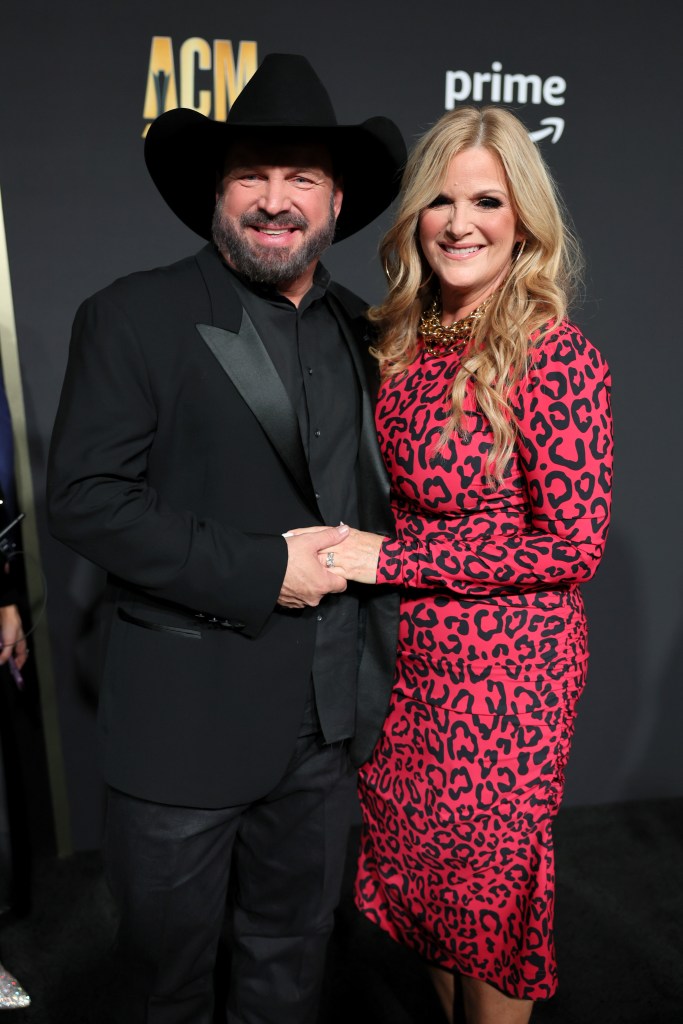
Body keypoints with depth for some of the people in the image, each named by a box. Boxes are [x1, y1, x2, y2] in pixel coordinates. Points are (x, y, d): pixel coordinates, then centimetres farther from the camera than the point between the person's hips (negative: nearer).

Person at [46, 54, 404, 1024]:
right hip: (187, 713, -4)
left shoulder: (363, 329, 6)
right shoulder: (133, 317, -9)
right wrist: (259, 574, -20)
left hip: (329, 707, 5)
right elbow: (84, 498, -15)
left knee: (294, 941, 24)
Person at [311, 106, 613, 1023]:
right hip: (411, 655, 7)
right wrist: (358, 549, -3)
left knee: (487, 886, 15)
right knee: (417, 868, 23)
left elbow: (574, 546, -19)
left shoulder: (557, 357, -18)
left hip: (505, 668, -6)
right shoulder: (404, 338, 2)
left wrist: (392, 559, -19)